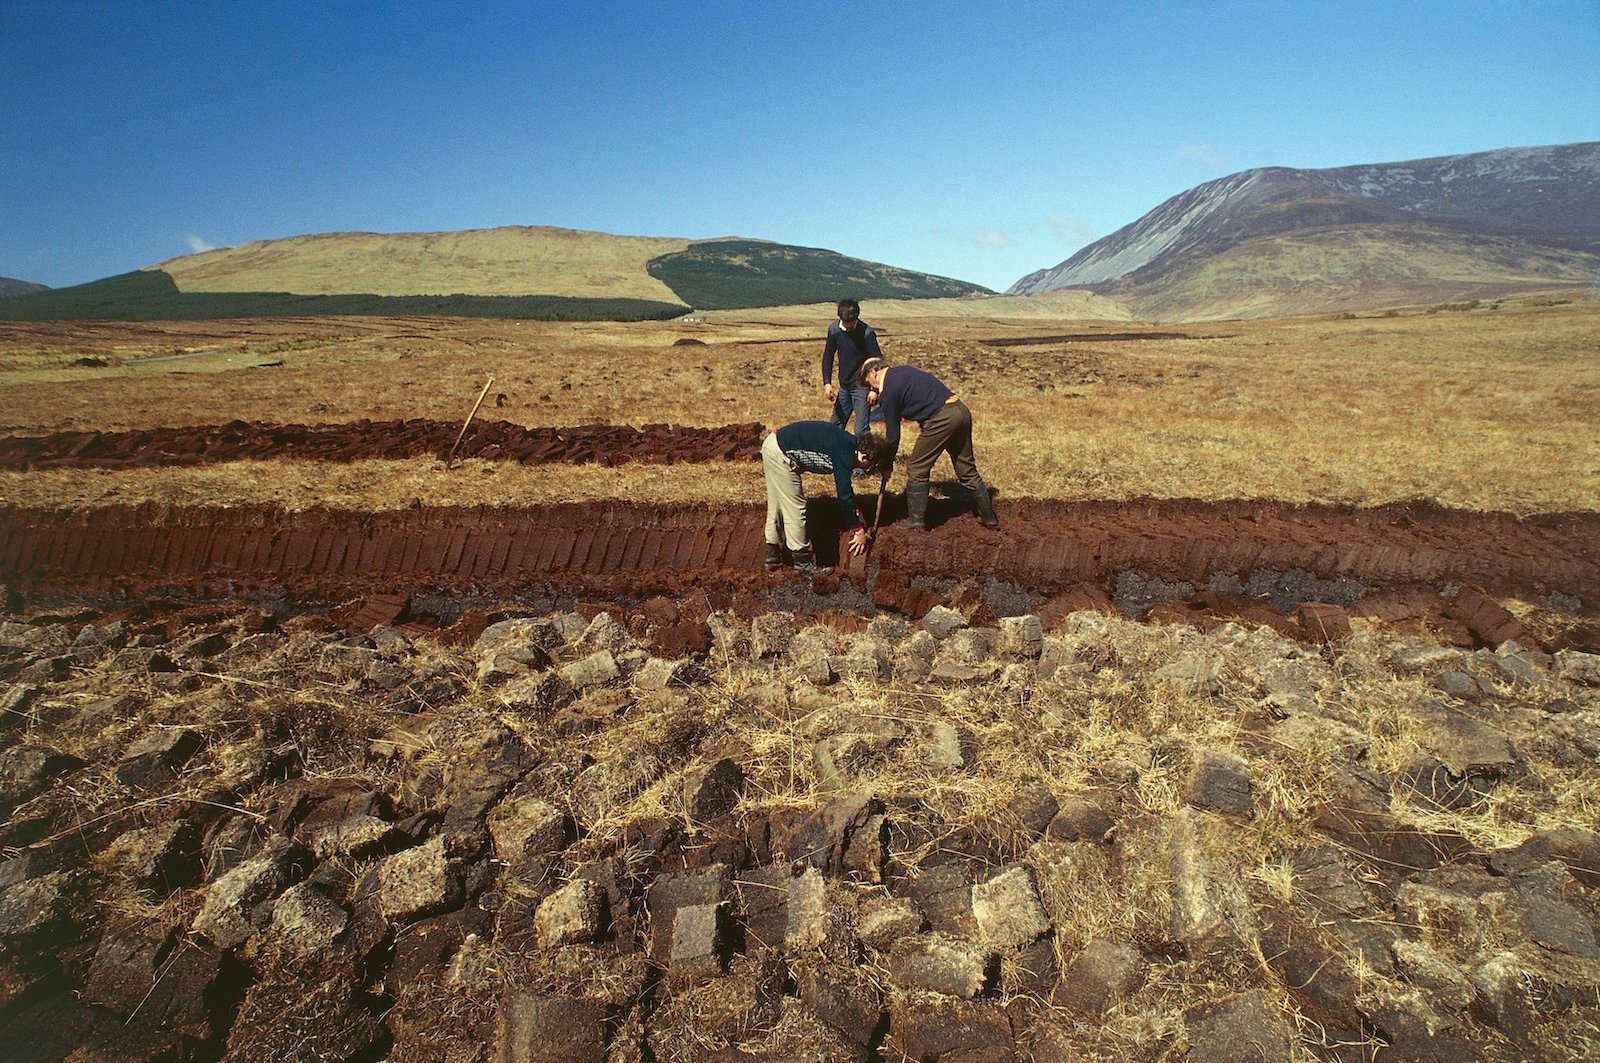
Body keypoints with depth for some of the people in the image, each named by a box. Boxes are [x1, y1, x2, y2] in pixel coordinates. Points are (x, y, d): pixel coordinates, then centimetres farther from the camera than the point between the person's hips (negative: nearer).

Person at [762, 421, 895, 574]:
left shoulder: (849, 444, 7)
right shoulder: (844, 454, -20)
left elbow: (845, 487, 20)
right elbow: (844, 495, -18)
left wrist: (856, 512, 23)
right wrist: (858, 530, -10)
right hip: (779, 453, -10)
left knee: (777, 507, 17)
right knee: (795, 509, -2)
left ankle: (771, 558, 27)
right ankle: (802, 562, 9)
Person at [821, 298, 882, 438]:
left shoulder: (866, 332, -18)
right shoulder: (834, 329, -3)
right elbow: (828, 357, 7)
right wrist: (827, 383, -2)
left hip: (862, 386, -6)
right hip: (844, 386, 6)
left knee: (861, 430, -11)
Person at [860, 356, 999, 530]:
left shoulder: (888, 392, -4)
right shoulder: (902, 370, 20)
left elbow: (893, 434, -1)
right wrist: (875, 391, 32)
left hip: (942, 418, -9)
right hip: (961, 410, 9)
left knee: (916, 469, 5)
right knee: (967, 469, 17)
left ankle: (916, 520, 11)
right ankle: (989, 517, 24)